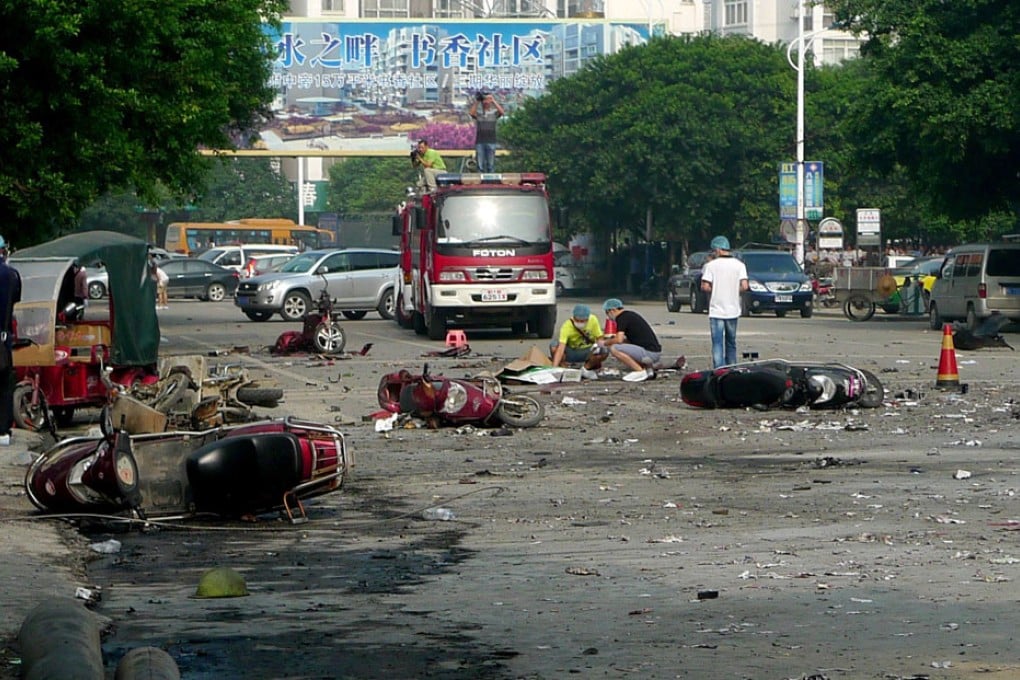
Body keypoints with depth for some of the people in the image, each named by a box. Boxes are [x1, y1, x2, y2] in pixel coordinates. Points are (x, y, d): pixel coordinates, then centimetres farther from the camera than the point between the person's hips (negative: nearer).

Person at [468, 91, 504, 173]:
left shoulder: (494, 113, 9)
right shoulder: (478, 113, 10)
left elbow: (501, 112, -10)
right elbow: (471, 113, -9)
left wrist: (493, 100, -11)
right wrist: (476, 101, -10)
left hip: (491, 142, 0)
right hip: (480, 142, 0)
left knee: (491, 165, -1)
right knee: (481, 165, 0)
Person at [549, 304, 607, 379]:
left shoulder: (593, 320, -19)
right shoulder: (566, 326, -28)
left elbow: (599, 338, -7)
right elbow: (561, 348, -37)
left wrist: (598, 344, -32)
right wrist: (554, 367, -48)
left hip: (588, 350, 2)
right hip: (571, 352, -2)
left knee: (604, 352, -30)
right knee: (554, 346, -33)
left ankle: (587, 368, -1)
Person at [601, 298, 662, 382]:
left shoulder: (621, 318, -8)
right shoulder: (630, 315, 21)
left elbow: (619, 340, -18)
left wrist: (605, 342, 0)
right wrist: (613, 338, 24)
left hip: (648, 352, -10)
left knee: (614, 348, -16)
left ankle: (640, 371, -11)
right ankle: (648, 368, 10)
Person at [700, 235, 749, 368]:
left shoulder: (711, 265, -7)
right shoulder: (739, 265, 0)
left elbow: (705, 287, -13)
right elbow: (744, 286, -8)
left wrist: (714, 290, 8)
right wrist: (734, 291, 10)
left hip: (716, 311, -3)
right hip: (733, 311, 3)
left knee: (717, 344, -2)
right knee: (731, 343, 16)